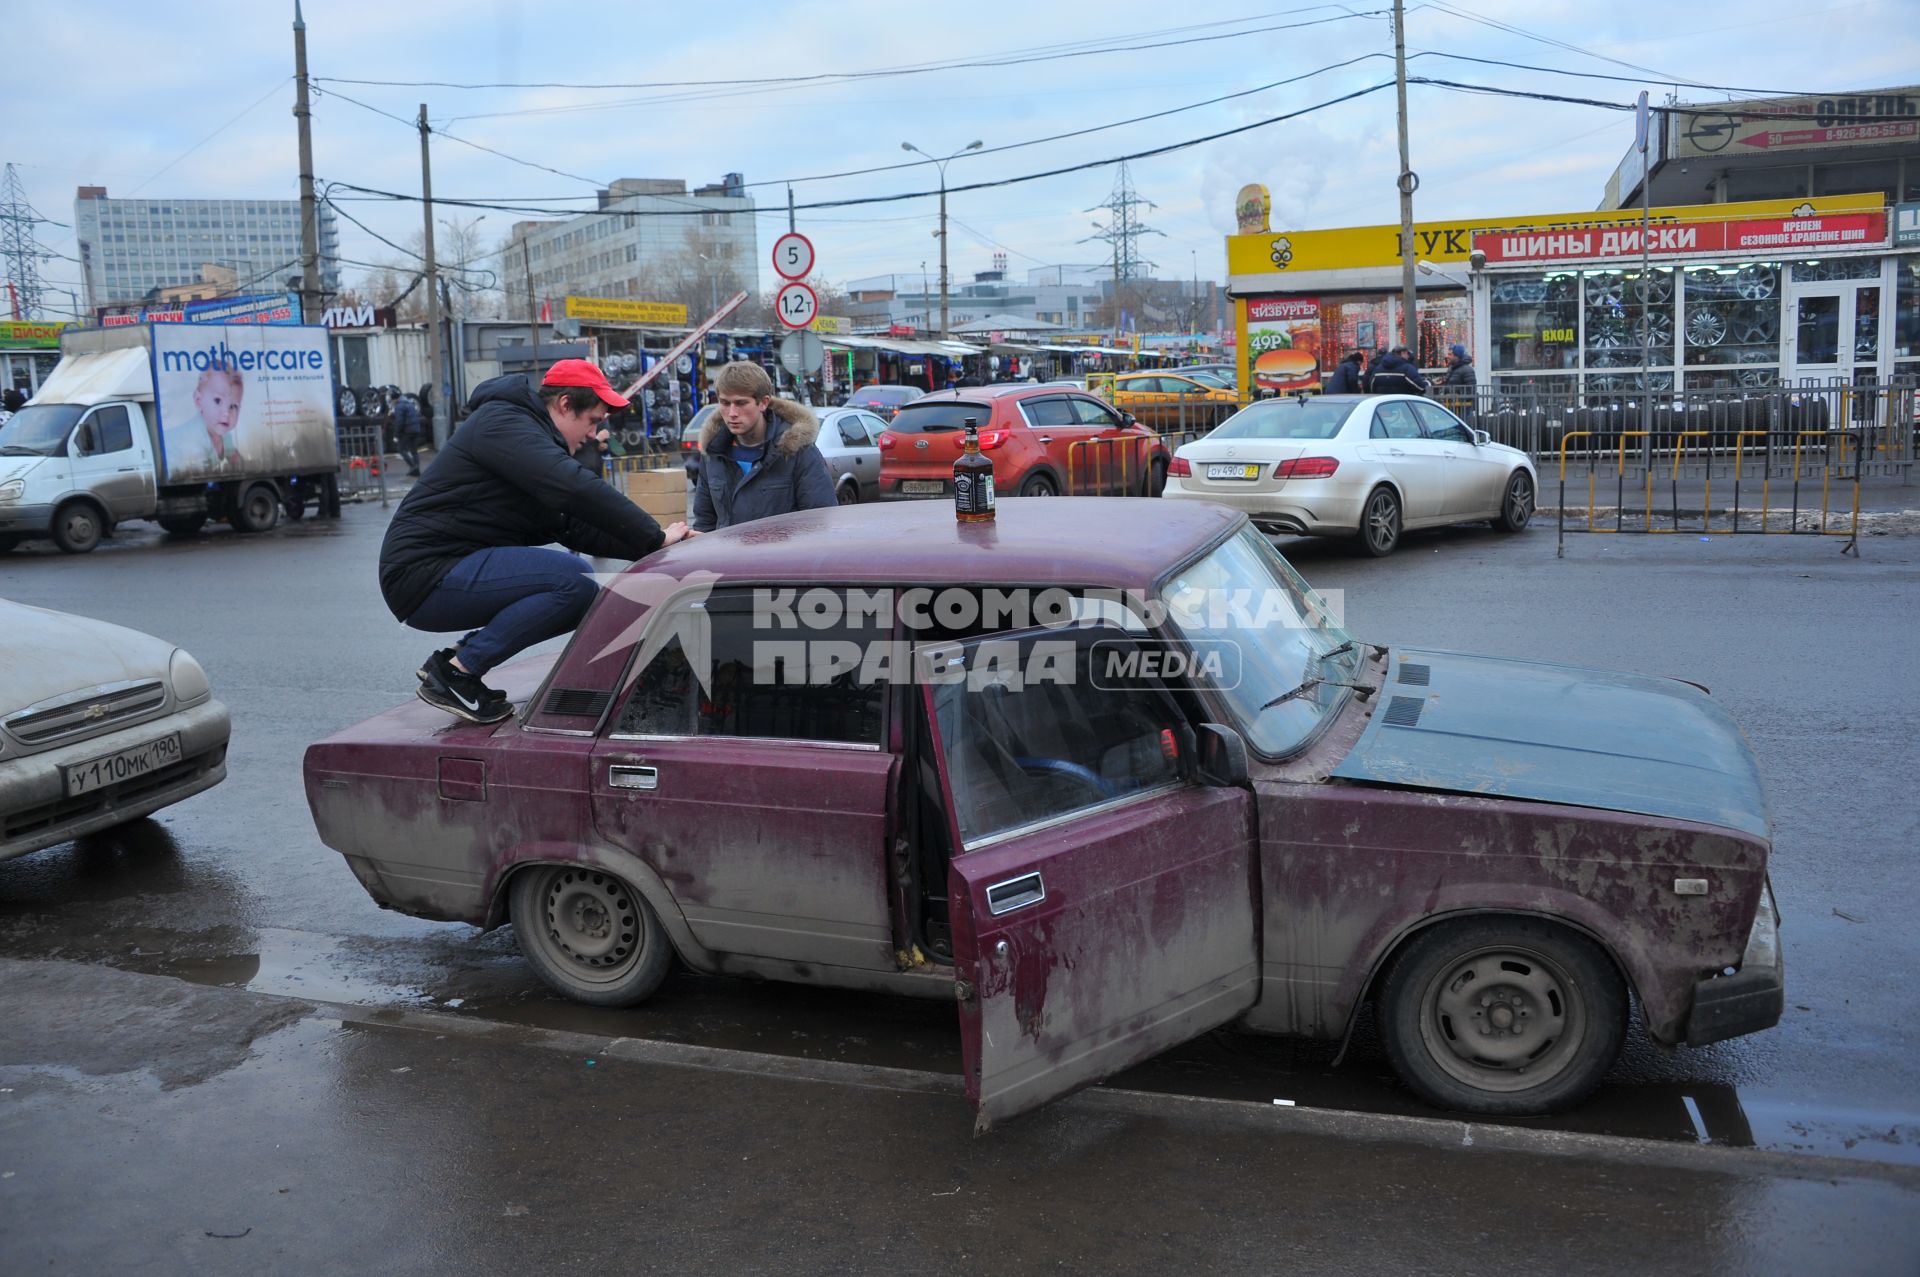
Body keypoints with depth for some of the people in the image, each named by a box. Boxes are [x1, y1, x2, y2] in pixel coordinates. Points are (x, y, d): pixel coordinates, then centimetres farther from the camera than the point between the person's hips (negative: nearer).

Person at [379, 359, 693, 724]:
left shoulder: (531, 434, 20)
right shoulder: (504, 423, -12)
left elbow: (575, 527, 13)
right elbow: (576, 489, -26)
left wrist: (646, 546, 0)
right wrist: (656, 539, -21)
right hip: (425, 574, -10)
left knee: (584, 596, 12)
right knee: (575, 581, -23)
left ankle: (458, 656, 10)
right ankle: (456, 673, -13)